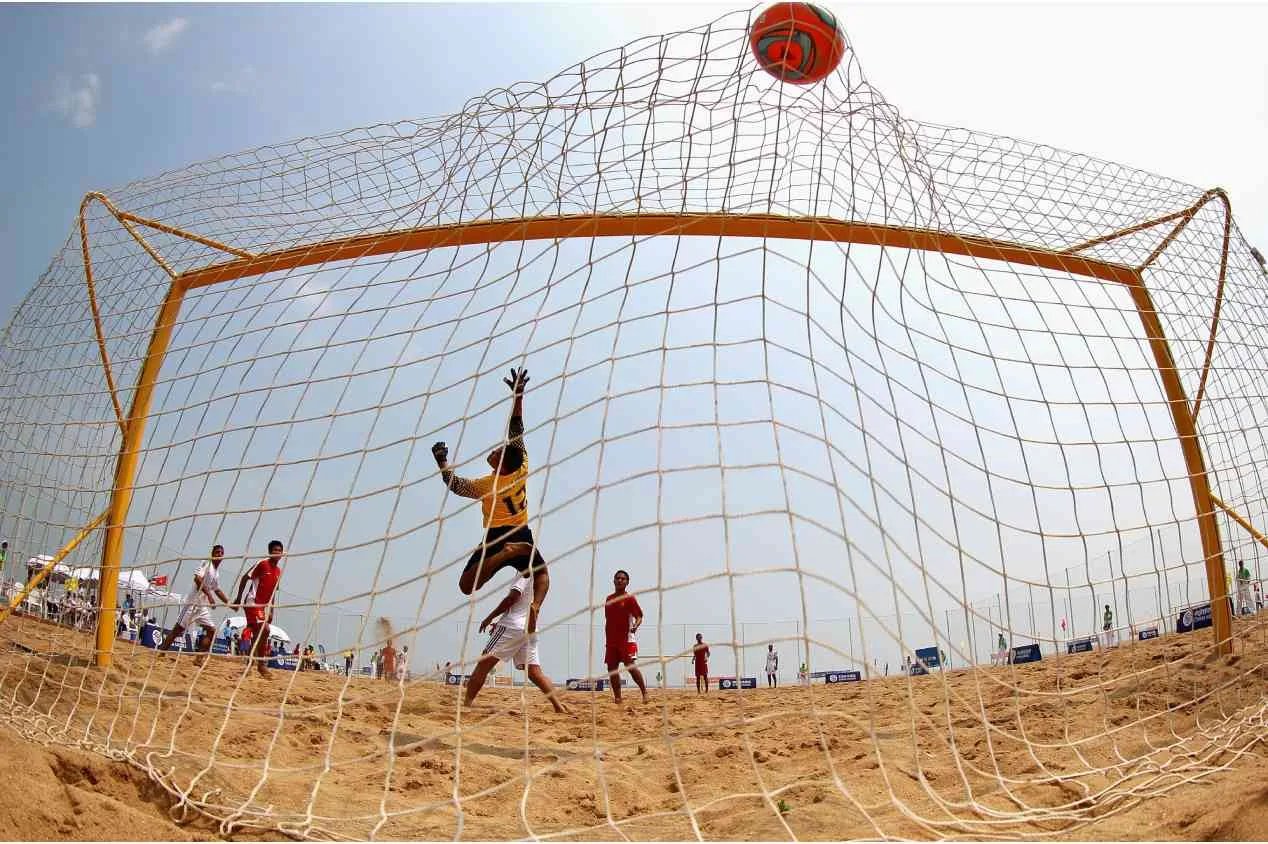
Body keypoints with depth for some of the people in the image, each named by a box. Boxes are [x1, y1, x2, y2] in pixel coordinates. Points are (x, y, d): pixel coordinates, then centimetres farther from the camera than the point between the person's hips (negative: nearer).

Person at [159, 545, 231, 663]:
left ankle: (200, 658, 1)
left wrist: (229, 603, 22)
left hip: (204, 606, 8)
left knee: (211, 629, -1)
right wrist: (209, 594, -31)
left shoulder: (217, 573, 16)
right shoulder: (207, 564, -8)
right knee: (179, 628, -4)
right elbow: (197, 578, -24)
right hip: (193, 603, -8)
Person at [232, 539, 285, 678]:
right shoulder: (262, 564, -11)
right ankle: (261, 663, -8)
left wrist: (271, 610, 16)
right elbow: (244, 578, -7)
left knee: (257, 635, 8)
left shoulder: (278, 571, 11)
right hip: (253, 602, -8)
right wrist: (238, 599, -8)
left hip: (263, 605, 8)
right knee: (264, 629, -18)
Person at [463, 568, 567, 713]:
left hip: (513, 626, -8)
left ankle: (466, 703, -4)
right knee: (535, 672, 3)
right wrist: (501, 622, 24)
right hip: (530, 628, 8)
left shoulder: (526, 572, -5)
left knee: (484, 663, -2)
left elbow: (513, 597, -15)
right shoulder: (539, 575, 21)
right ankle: (559, 706, -8)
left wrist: (490, 617, -8)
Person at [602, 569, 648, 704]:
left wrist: (635, 626, -28)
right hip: (611, 640, 6)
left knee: (630, 665, -16)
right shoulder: (609, 599, 15)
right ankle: (617, 698, 11)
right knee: (611, 668, 3)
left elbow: (639, 617, -7)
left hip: (626, 639, -6)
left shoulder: (630, 598, -2)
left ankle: (644, 692, -5)